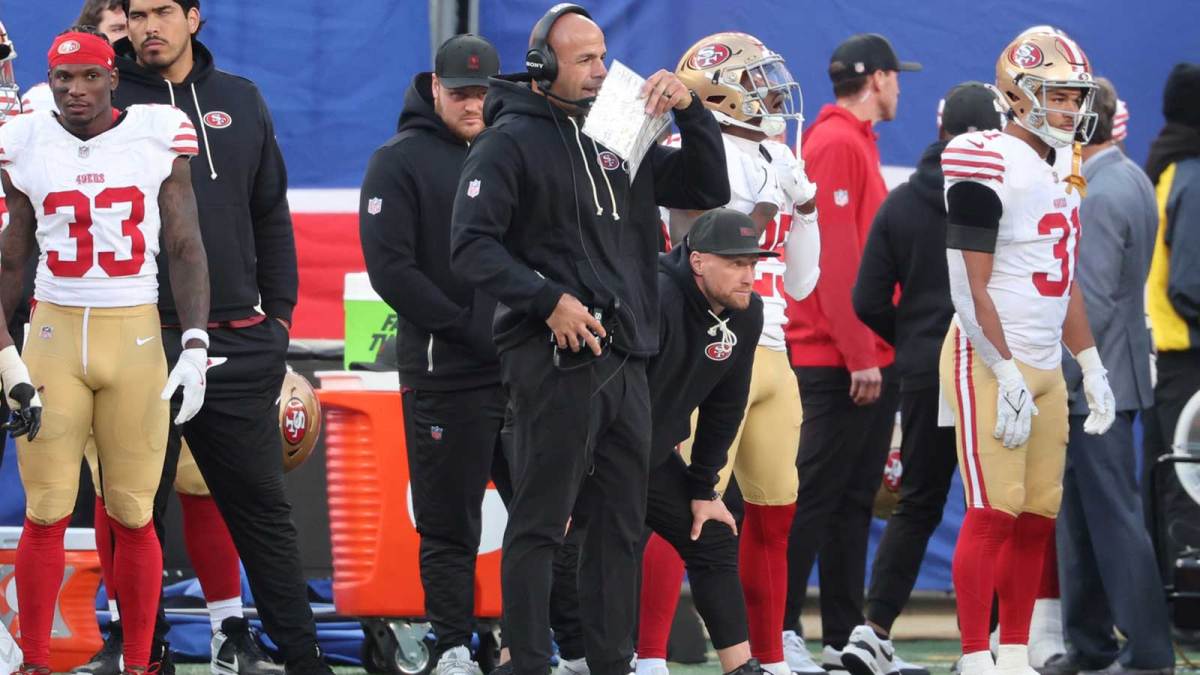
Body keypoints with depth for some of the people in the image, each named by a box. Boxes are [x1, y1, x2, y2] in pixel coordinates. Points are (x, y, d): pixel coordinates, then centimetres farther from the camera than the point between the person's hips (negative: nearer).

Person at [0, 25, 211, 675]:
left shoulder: (157, 138, -1)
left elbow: (186, 251, 1)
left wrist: (194, 348, -8)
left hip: (137, 337, -1)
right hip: (54, 332, 1)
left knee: (133, 516, 1)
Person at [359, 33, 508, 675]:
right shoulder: (401, 161, -2)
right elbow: (391, 269, -11)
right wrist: (472, 332, -15)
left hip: (523, 371, 5)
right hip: (446, 376, -5)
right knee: (450, 525, -1)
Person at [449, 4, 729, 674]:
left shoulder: (619, 142, 16)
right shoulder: (512, 141, -3)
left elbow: (708, 189, 17)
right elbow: (473, 246, -11)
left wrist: (691, 110, 3)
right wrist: (550, 301, -18)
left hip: (625, 361, 7)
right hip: (554, 359, -7)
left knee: (620, 525, 10)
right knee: (540, 524, -5)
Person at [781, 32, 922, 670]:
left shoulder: (855, 142, 18)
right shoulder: (836, 144, -12)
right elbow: (835, 253, -19)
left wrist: (877, 350, 16)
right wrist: (858, 353, -21)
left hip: (867, 357, 10)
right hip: (840, 356, -10)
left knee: (854, 500, 10)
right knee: (815, 498, -9)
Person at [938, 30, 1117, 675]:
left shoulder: (1063, 169, 13)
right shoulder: (987, 168, -14)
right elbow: (970, 289, -16)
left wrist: (1091, 367, 16)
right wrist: (1007, 377, -18)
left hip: (1045, 365, 8)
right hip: (989, 362, -8)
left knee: (1038, 517, 6)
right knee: (994, 514, -10)